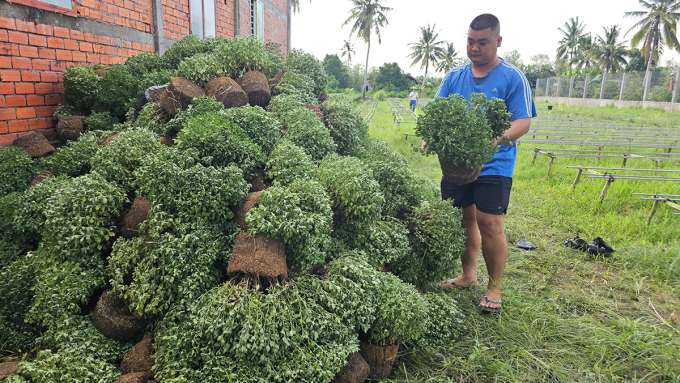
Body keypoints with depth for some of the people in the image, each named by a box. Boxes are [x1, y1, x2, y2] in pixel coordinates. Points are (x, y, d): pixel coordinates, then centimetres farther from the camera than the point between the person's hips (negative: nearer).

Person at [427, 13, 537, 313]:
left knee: (489, 223, -8)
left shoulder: (512, 77, -1)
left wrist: (500, 138, -27)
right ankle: (468, 276, 29)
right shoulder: (454, 77, 11)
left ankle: (495, 288, 10)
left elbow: (523, 121, -7)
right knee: (463, 220, 11)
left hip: (494, 164, -4)